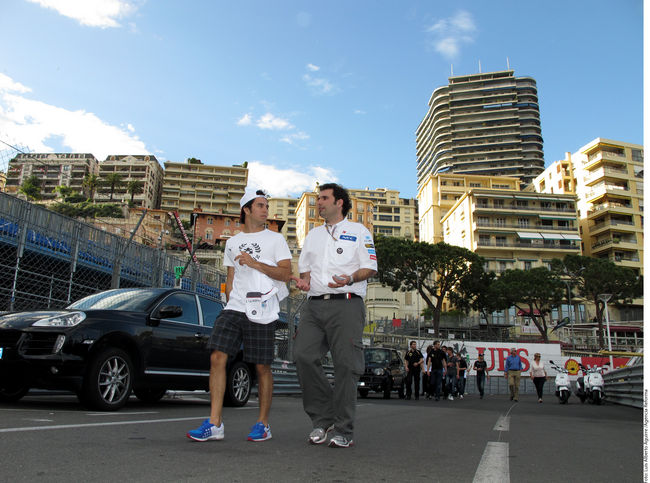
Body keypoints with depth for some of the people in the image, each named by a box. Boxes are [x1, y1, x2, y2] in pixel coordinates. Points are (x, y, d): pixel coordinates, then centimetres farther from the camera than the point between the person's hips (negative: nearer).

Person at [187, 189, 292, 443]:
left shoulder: (275, 239, 8)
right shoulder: (232, 242, 20)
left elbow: (285, 274, -2)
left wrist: (255, 263, -12)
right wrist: (231, 305, 12)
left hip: (261, 310, -3)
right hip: (234, 308, 3)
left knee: (262, 367, 0)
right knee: (217, 357, -9)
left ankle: (263, 424, 15)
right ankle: (214, 424, -2)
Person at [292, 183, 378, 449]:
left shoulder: (358, 231, 10)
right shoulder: (313, 234, 26)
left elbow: (370, 267, 3)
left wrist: (350, 278, -16)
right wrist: (304, 280, 3)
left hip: (346, 304, -4)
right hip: (314, 304, 5)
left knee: (345, 365, -6)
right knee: (303, 356, -9)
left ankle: (343, 431, 4)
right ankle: (322, 419, 7)